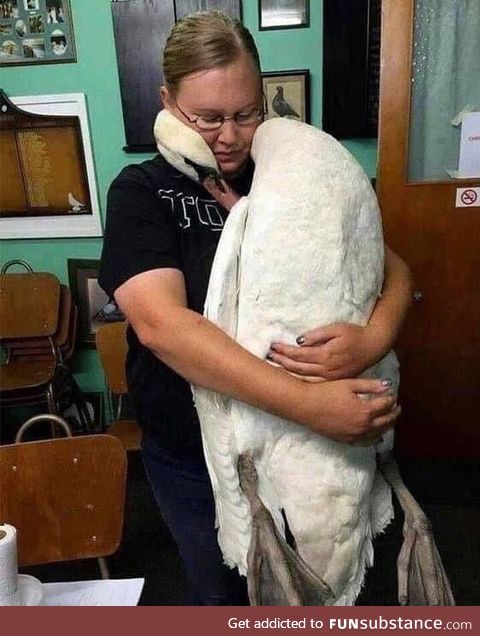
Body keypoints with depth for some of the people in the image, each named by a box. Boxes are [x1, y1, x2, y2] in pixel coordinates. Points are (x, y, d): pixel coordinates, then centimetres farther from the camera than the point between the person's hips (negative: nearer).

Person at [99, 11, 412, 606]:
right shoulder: (141, 192, -13)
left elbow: (392, 266, -5)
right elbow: (160, 322, -29)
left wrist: (374, 337, -29)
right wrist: (308, 404, -38)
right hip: (192, 456, -2)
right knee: (221, 591, 24)